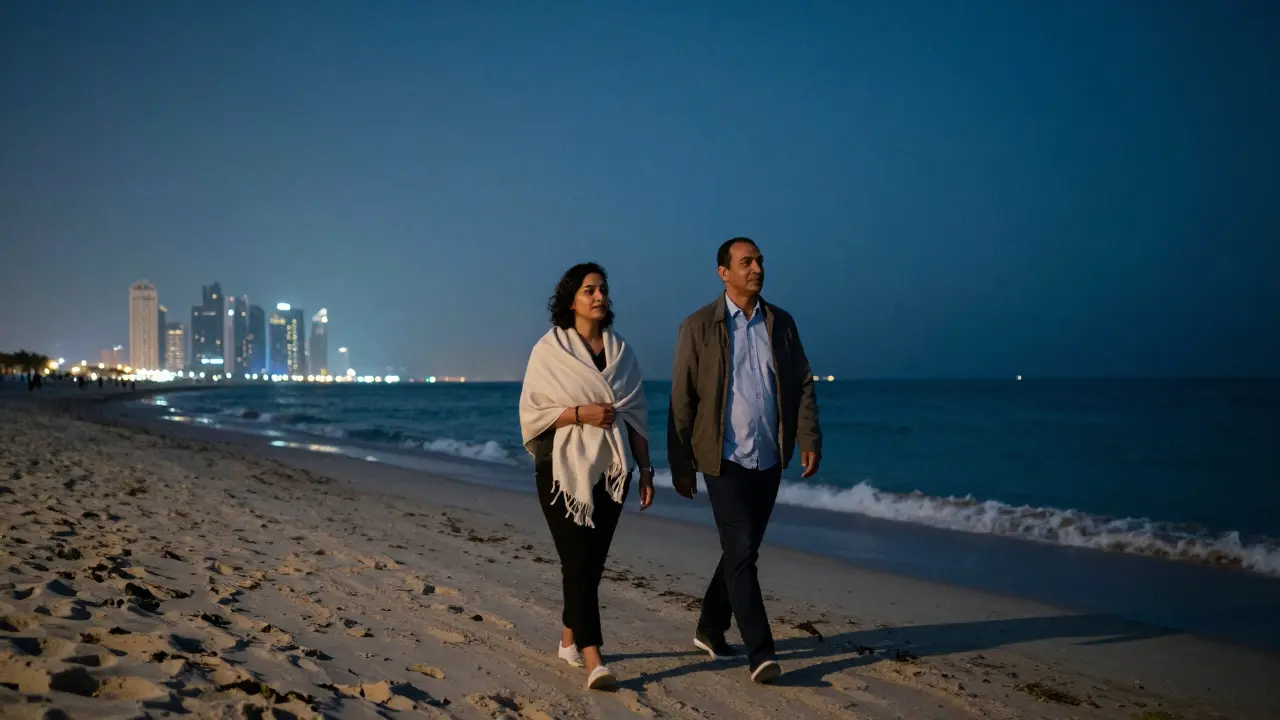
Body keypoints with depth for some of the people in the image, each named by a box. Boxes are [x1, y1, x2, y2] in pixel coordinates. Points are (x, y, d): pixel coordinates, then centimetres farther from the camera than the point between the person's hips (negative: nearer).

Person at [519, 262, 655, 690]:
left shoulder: (620, 350, 9)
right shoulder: (549, 350, -3)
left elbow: (635, 415, 10)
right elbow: (532, 411, -5)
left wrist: (645, 469, 8)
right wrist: (580, 413, -18)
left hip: (610, 470, 4)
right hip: (564, 470, -4)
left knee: (593, 561, 9)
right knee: (578, 561, -11)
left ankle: (569, 640, 27)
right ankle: (593, 662, -14)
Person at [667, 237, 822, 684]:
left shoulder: (781, 323, 8)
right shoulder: (698, 327, -3)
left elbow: (803, 385, 8)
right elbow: (682, 400, -3)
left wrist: (809, 440, -6)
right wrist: (681, 465, -4)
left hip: (769, 459, 5)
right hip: (725, 460, -4)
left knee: (742, 550, 13)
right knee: (741, 552, -11)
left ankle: (710, 630, 30)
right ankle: (759, 653, -8)